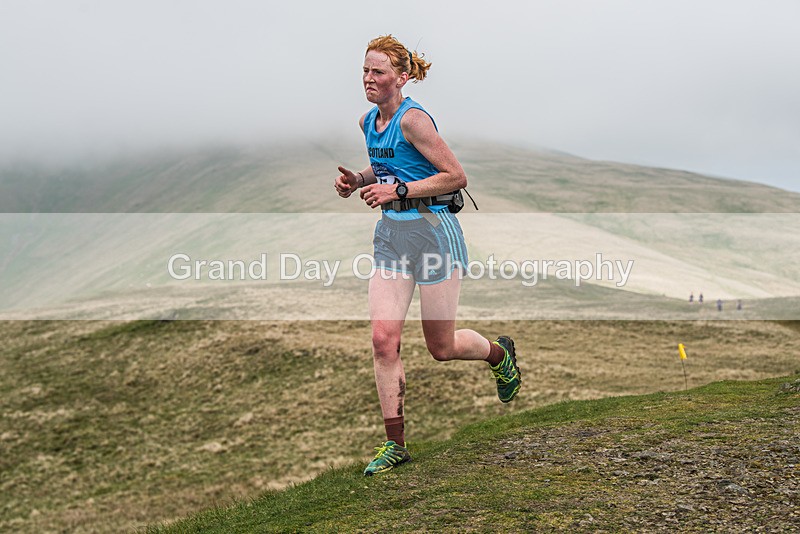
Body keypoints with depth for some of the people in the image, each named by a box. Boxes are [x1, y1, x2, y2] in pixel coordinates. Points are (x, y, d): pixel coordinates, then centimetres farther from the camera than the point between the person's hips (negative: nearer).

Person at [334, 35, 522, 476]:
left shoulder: (413, 119, -16)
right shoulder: (368, 121, 9)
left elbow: (456, 176, -16)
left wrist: (398, 190, -21)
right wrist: (357, 180, 7)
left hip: (433, 231, -7)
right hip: (390, 233, 7)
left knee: (441, 347, 4)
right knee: (383, 337, -6)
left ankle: (500, 352, 38)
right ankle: (395, 443, 3)